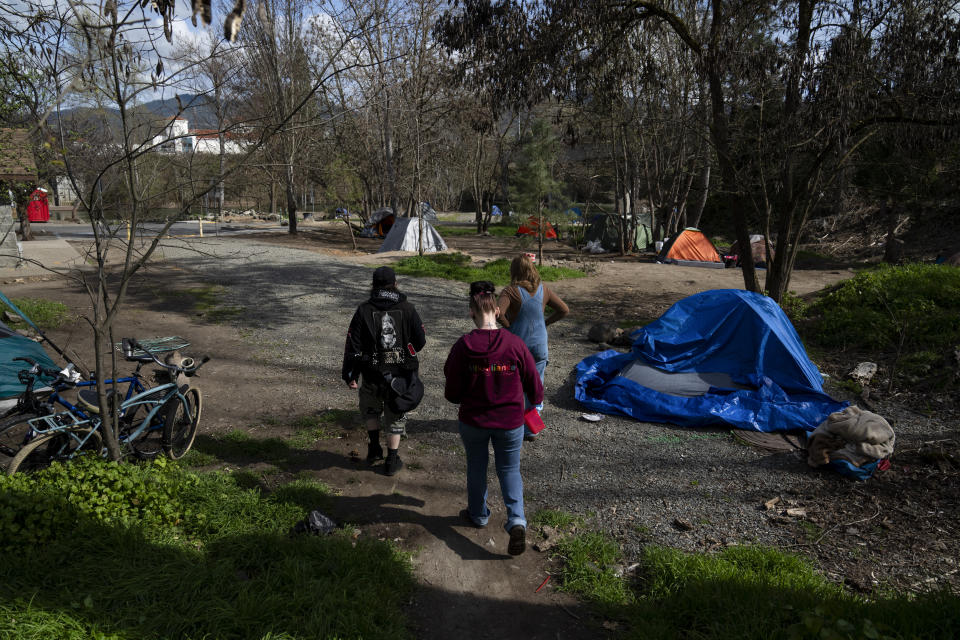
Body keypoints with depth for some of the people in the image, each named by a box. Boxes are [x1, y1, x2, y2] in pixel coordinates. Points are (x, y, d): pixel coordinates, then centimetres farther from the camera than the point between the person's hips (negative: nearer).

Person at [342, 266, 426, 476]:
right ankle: (392, 461, 18)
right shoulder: (407, 309, -4)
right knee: (396, 416, 13)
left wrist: (350, 375, 1)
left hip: (372, 374, 0)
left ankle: (374, 447, 22)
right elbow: (420, 341, -1)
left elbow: (352, 345, -6)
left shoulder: (363, 311, -5)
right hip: (401, 374, 0)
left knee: (370, 409, 26)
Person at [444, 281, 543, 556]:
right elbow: (534, 385, -4)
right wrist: (536, 399, 18)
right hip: (510, 421, 0)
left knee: (476, 467, 22)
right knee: (509, 469, 17)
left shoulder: (463, 346, -17)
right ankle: (516, 521, 1)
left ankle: (478, 515, 41)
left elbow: (452, 393, -9)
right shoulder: (515, 344, -15)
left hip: (473, 420, 0)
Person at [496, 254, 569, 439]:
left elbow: (498, 312, -28)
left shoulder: (511, 291, -13)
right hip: (539, 346, 3)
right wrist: (545, 323, 9)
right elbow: (564, 309, 4)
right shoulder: (543, 290, 0)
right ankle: (531, 429, 17)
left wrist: (508, 325, -10)